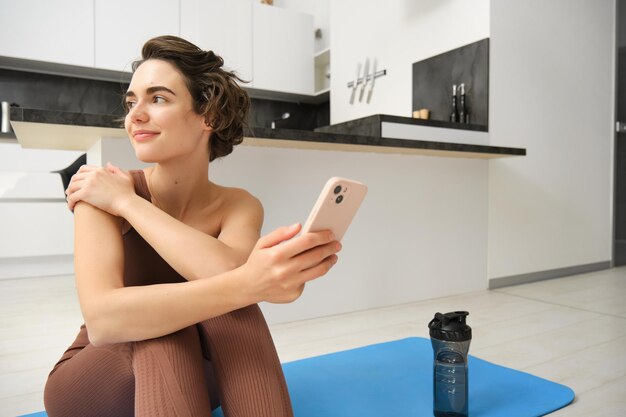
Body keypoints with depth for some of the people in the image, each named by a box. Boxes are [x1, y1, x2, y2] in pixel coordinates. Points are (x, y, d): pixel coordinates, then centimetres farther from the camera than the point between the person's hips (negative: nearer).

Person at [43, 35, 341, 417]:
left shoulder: (239, 206, -12)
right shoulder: (100, 190, -18)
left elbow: (228, 273, -35)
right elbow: (101, 318, -35)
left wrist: (126, 203, -26)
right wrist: (247, 283, -51)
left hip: (191, 378, 2)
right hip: (96, 383, -1)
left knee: (229, 302, -29)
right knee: (160, 318, -33)